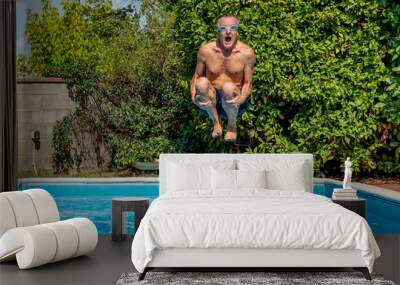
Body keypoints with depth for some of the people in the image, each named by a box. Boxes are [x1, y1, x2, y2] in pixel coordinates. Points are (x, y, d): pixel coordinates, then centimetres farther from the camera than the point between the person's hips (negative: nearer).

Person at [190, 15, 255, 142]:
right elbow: (196, 76, 3)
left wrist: (242, 98, -27)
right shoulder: (206, 50, -7)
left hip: (233, 100, -1)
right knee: (202, 82, -31)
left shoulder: (247, 53, -10)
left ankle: (232, 125, -5)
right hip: (211, 101, 1)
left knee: (228, 87, -35)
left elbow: (247, 83, -5)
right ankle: (216, 121, -7)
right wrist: (194, 96, -18)